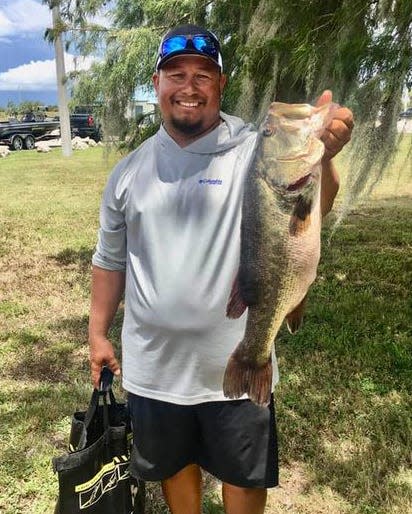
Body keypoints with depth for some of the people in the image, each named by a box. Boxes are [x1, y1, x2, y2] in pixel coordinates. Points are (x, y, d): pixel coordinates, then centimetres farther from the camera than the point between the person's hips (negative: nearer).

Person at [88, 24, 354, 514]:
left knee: (244, 474, 21)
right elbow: (110, 260, 9)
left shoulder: (255, 152, -12)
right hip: (154, 366, 3)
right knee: (173, 465, 26)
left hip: (236, 365, -2)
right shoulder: (129, 171, 0)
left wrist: (318, 156, -50)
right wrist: (98, 333, 10)